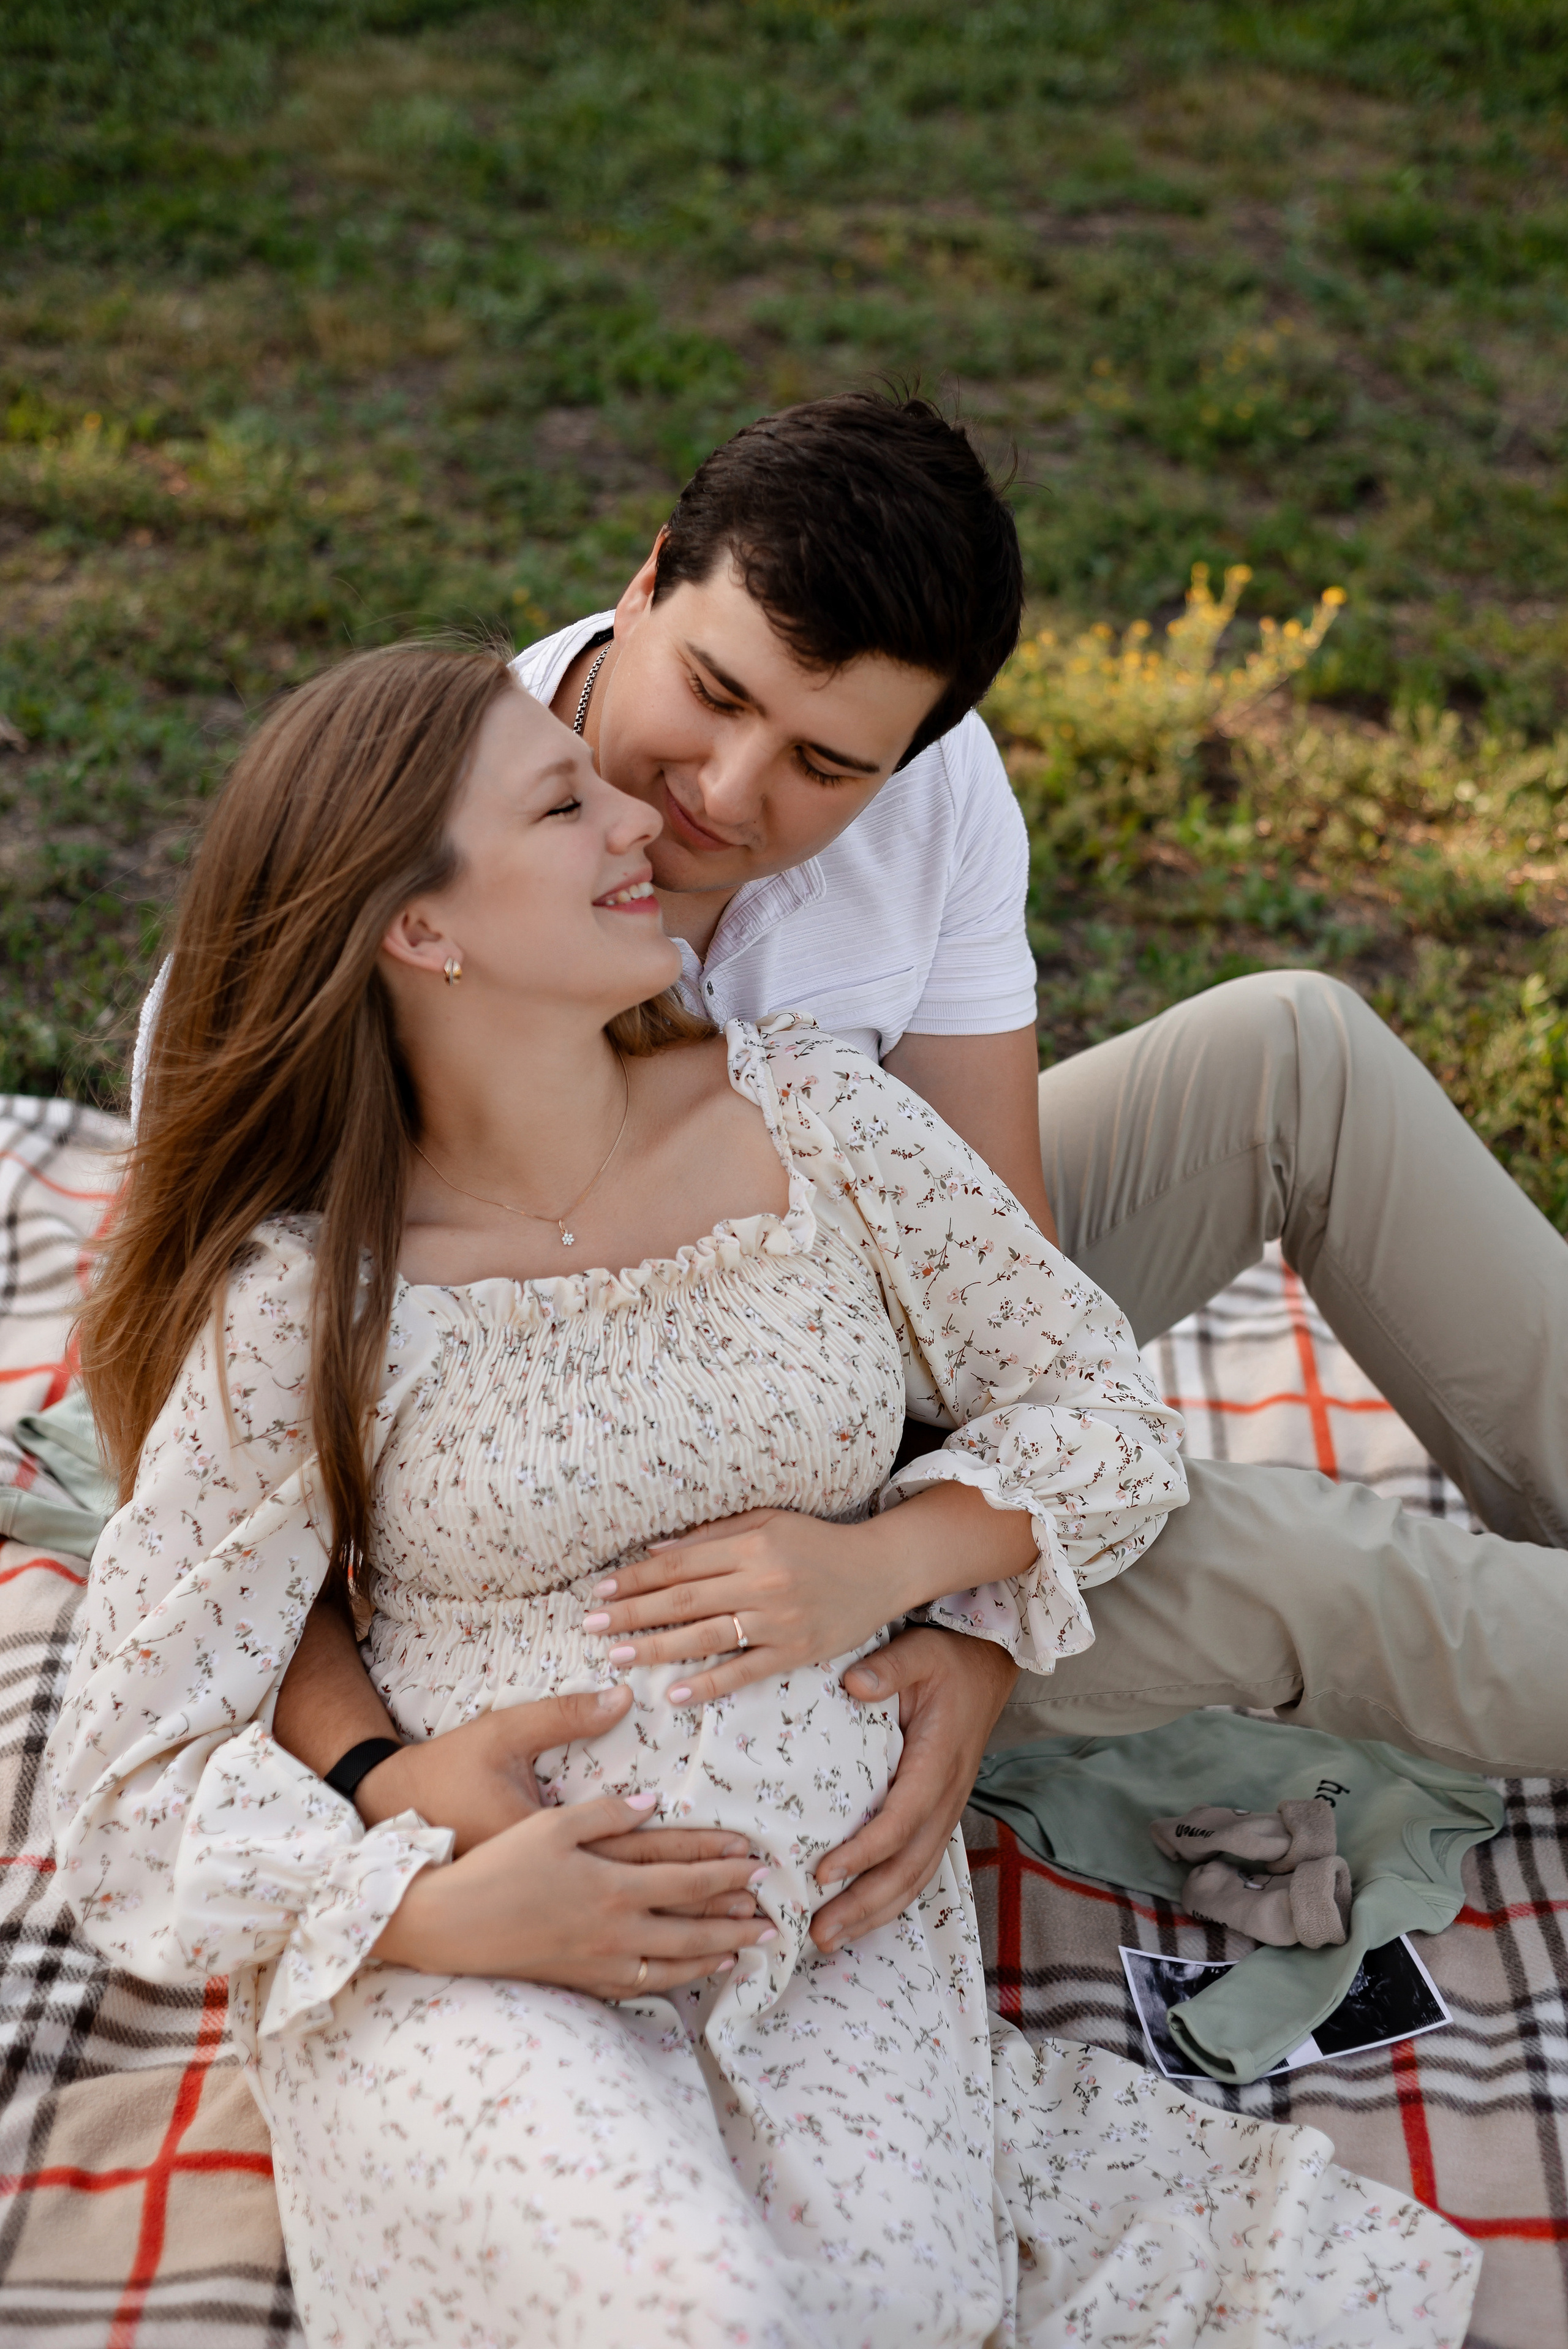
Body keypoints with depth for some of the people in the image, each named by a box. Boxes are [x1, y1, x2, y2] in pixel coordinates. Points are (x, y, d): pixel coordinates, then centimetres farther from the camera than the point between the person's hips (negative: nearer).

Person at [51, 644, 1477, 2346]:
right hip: (459, 1949, -2)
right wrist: (444, 1910, -19)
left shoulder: (811, 1118, 1)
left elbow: (1101, 1403, 9)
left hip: (835, 1895, 2)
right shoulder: (305, 1308, -8)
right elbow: (134, 1776, -5)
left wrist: (891, 1560, -10)